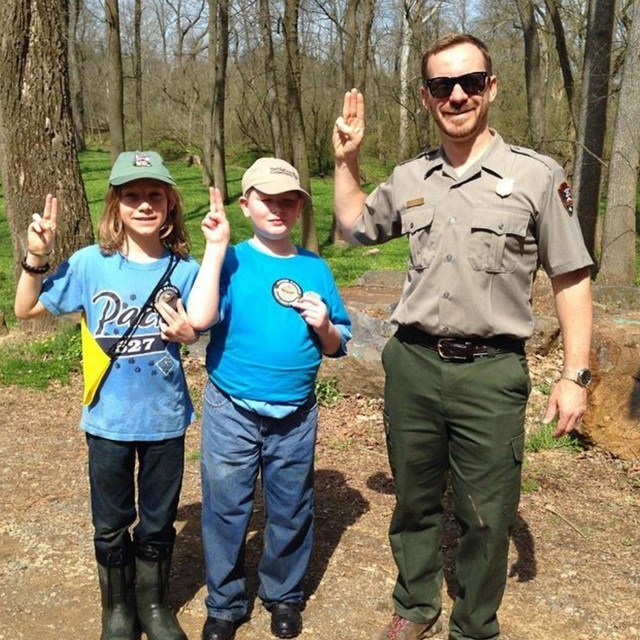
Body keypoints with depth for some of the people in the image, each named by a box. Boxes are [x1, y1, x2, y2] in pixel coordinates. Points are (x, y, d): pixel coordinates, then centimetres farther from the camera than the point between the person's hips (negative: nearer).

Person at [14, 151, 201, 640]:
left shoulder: (185, 270, -10)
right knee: (111, 524, 16)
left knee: (158, 522, 17)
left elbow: (198, 332, 1)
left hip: (165, 418, 0)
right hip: (108, 419, 0)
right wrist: (37, 258, -15)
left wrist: (186, 333, -21)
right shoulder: (90, 263, -10)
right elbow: (27, 310, 0)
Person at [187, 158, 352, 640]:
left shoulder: (315, 267, 3)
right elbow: (199, 319, -24)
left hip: (296, 415, 2)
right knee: (225, 509, 9)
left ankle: (284, 595, 37)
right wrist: (215, 247, -23)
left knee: (291, 510, 15)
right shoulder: (230, 261, -6)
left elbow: (338, 346, 8)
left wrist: (323, 325, -14)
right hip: (231, 412, -2)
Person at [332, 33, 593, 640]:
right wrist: (346, 161, 11)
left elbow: (571, 279, -2)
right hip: (412, 364, 4)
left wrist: (575, 375, -6)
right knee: (414, 501, 19)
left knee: (487, 517, 9)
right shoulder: (408, 179, 6)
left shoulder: (537, 176, -6)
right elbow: (355, 225, 25)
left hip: (491, 373, -3)